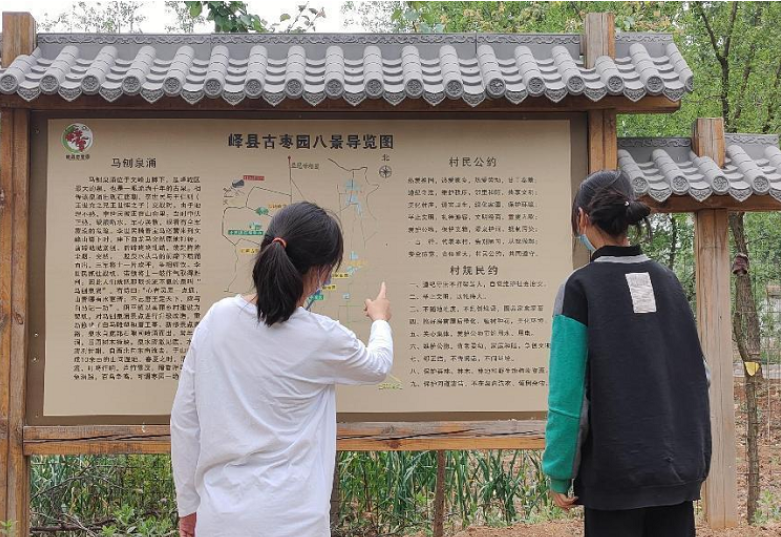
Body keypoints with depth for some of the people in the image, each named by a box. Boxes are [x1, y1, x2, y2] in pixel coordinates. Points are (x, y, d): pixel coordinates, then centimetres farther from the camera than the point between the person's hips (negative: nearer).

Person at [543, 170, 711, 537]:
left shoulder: (581, 287, -10)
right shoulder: (667, 281, 5)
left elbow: (567, 393, -13)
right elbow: (698, 376, 9)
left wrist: (558, 475, -7)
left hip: (614, 475, -4)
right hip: (679, 470, 5)